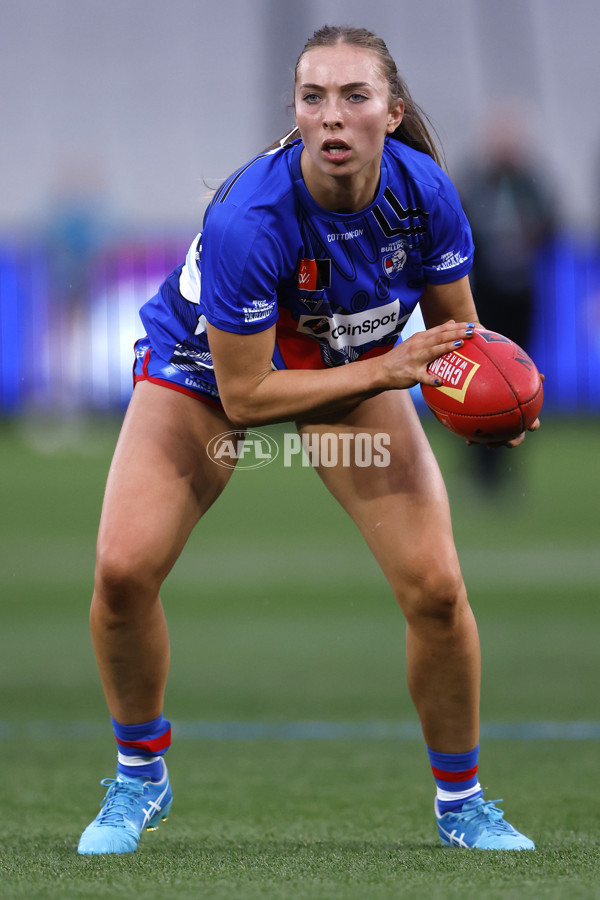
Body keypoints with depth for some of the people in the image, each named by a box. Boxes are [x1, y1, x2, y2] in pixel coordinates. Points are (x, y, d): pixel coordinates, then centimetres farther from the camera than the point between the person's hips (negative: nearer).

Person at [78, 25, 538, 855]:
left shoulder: (424, 193, -24)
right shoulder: (246, 220, -37)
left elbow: (457, 329, -5)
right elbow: (242, 395, -29)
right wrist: (386, 370, -34)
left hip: (354, 368, 3)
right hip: (206, 366, -3)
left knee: (436, 587, -12)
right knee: (123, 571, -20)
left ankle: (462, 803, 11)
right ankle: (140, 776, 7)